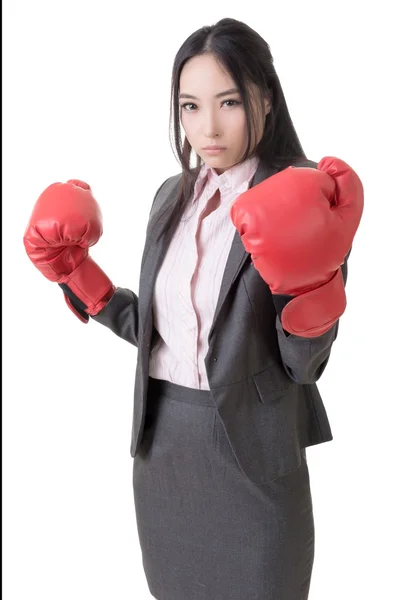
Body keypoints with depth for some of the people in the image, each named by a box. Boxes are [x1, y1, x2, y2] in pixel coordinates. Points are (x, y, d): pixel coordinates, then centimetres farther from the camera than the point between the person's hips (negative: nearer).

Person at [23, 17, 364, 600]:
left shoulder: (308, 204, -13)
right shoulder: (172, 196, 4)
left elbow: (304, 366, -13)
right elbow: (151, 330, 8)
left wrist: (309, 283, -30)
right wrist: (76, 272, 0)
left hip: (251, 453, -5)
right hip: (161, 443, 5)